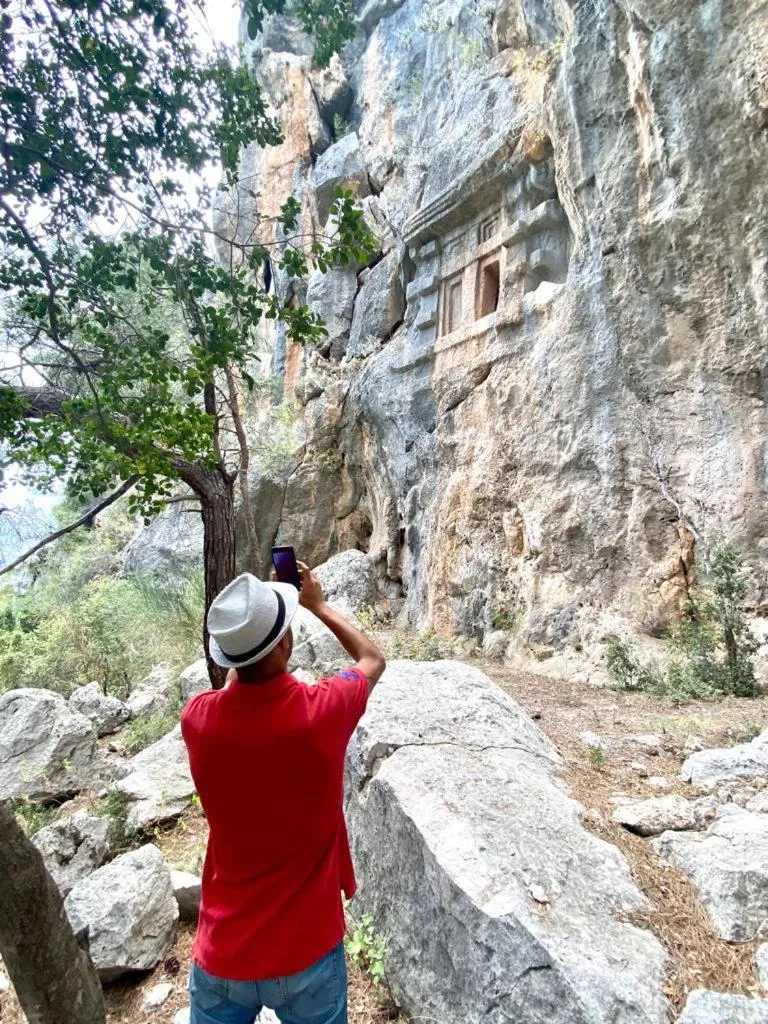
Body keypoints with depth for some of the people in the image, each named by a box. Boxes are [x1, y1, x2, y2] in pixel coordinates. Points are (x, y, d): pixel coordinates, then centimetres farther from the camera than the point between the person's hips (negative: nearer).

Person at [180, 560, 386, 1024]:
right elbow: (374, 659, -2)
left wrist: (250, 627, 14)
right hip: (307, 952, -1)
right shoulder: (323, 711, -26)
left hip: (223, 955, 2)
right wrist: (318, 604, 9)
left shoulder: (198, 720, -18)